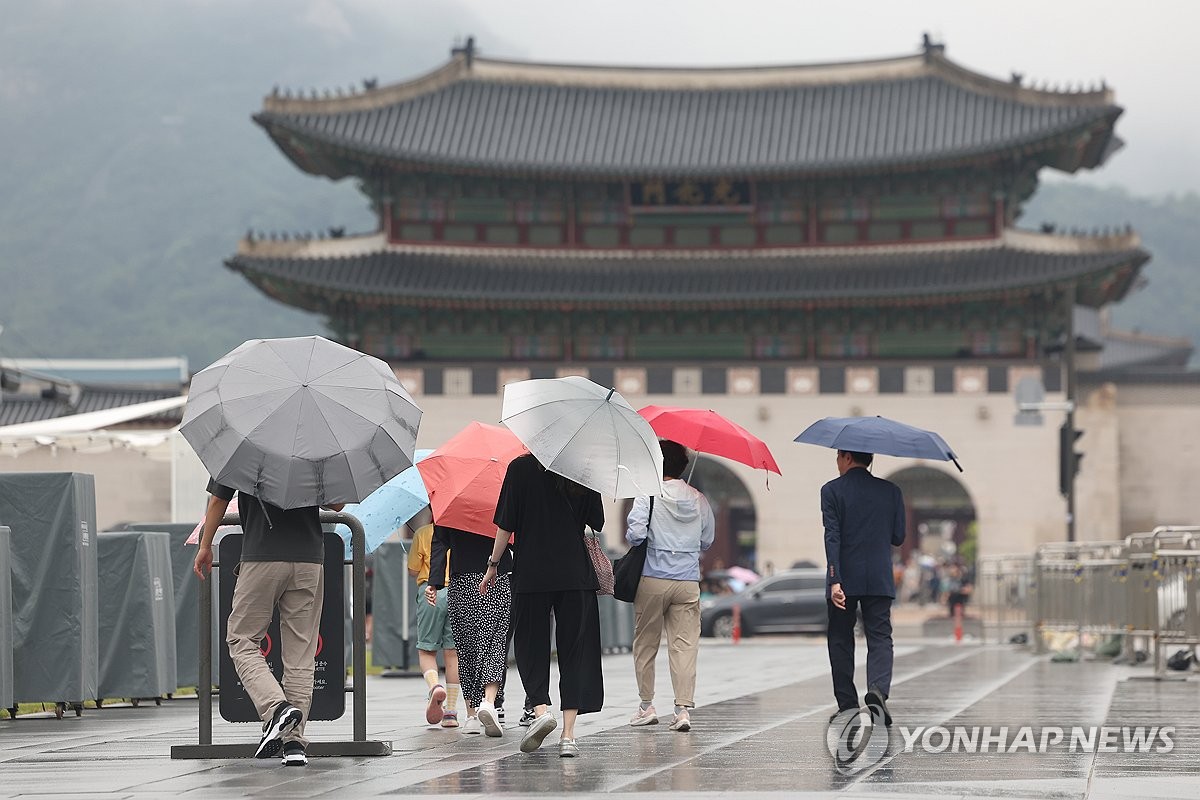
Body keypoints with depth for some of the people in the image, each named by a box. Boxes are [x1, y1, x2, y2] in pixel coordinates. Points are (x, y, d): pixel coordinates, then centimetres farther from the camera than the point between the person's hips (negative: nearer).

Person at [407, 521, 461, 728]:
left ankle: (435, 686, -21)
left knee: (426, 650, 10)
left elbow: (412, 571, 6)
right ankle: (451, 712, 3)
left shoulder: (423, 533, 3)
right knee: (452, 652, 6)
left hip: (431, 592, -2)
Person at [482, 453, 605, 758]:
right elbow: (597, 522, 9)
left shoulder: (521, 468, -4)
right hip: (576, 573, 2)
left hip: (531, 573, -2)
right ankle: (568, 735, -1)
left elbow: (506, 525, -4)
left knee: (531, 647, 12)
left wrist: (493, 565, 6)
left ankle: (541, 708, -10)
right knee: (574, 650, 5)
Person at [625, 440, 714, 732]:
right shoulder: (699, 500, 4)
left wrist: (631, 537, 6)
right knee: (685, 645, 0)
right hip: (688, 581, 2)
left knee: (645, 644, 12)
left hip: (652, 579, -2)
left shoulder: (649, 495, -8)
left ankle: (647, 705, 16)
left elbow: (635, 534, -16)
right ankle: (684, 708, -8)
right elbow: (707, 541, 11)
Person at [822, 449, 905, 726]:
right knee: (880, 638, 3)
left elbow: (832, 537, -12)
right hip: (880, 580, 2)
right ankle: (878, 689, -23)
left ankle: (847, 706, 10)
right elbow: (898, 537, 8)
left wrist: (835, 580, -17)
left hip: (844, 580, -2)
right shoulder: (890, 491, 5)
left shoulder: (832, 490, -4)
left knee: (841, 641, 9)